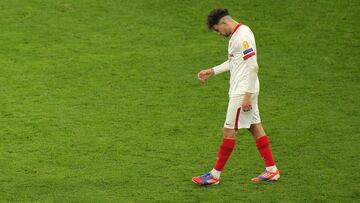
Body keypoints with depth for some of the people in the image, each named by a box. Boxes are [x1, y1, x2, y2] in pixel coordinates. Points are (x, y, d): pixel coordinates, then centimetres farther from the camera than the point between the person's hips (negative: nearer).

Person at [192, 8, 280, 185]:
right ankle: (271, 170, 16)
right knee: (255, 127, 12)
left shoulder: (243, 36, -20)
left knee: (229, 131, -3)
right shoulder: (236, 34, 12)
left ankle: (215, 175, 3)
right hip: (244, 91, 10)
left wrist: (248, 95, -23)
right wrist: (212, 71, 23)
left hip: (242, 92, -10)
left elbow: (253, 66, -23)